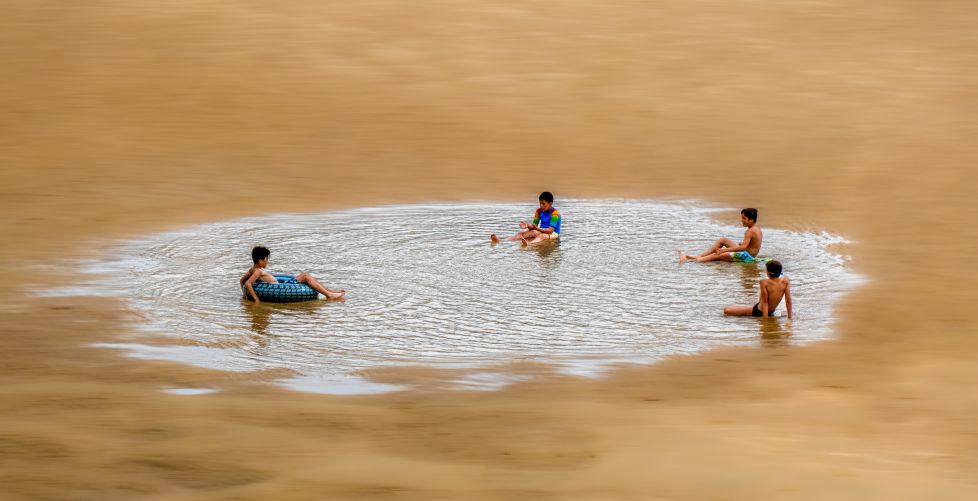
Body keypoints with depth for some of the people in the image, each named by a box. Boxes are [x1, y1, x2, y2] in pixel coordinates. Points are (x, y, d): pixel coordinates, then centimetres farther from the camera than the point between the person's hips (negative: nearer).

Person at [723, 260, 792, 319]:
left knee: (726, 310, -7)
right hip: (771, 312, 7)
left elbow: (765, 302, -23)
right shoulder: (785, 281, -16)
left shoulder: (765, 282, -27)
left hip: (758, 312, -7)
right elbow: (788, 301, -13)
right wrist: (789, 318, -5)